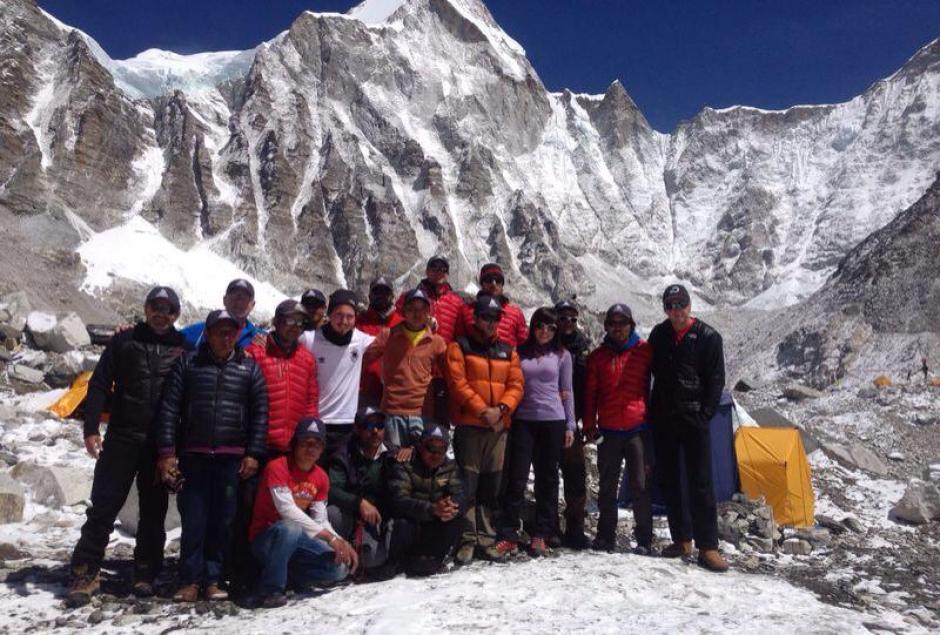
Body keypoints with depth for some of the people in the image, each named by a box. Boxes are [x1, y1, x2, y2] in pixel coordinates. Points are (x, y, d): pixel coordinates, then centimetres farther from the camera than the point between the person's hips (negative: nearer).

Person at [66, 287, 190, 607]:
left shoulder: (183, 348, 4)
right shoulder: (125, 341, 4)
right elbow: (99, 385, 4)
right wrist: (91, 429, -5)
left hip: (161, 444, 0)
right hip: (122, 437, 0)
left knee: (153, 511, 8)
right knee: (103, 506, 2)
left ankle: (145, 574, 19)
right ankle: (84, 574, 12)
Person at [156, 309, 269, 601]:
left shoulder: (249, 367, 8)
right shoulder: (188, 363, 6)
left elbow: (260, 413, 5)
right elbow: (169, 408, 3)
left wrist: (253, 454, -1)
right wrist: (167, 452, -4)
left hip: (232, 457, 1)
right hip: (193, 455, 0)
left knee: (222, 521, 5)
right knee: (193, 520, 0)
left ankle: (213, 579, 16)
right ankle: (190, 580, 12)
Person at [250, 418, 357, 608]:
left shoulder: (321, 477, 2)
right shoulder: (277, 467, -19)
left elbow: (321, 520, 0)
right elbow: (287, 510, -29)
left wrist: (341, 542, -19)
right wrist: (330, 537, -31)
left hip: (298, 539, 6)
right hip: (266, 538, -6)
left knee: (340, 567, -13)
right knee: (290, 528, -39)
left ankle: (289, 577, 7)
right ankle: (271, 589, -19)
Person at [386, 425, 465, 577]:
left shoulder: (450, 467, 0)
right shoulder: (404, 466, -15)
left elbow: (459, 496, -14)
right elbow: (399, 500, -30)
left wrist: (452, 508, -40)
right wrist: (432, 509, -45)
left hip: (433, 527, 4)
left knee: (456, 519, -21)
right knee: (402, 525, -34)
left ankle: (433, 559, -1)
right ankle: (389, 563, -4)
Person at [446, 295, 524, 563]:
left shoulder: (507, 351, 15)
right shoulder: (460, 346, 2)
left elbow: (516, 385, 9)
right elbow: (457, 383, -8)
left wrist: (501, 408, -8)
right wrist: (482, 410, -14)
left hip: (498, 425, 4)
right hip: (469, 424, -4)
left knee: (491, 484, 9)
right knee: (468, 483, -5)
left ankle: (486, 538, 17)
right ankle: (467, 539, 3)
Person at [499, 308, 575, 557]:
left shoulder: (562, 355, 7)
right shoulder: (520, 352, 6)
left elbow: (567, 392, 9)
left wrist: (570, 425, 5)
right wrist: (506, 415, -1)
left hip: (553, 421, 1)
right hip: (523, 420, -1)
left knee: (547, 479, 6)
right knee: (516, 478, -3)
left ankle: (541, 535, 14)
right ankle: (509, 534, 3)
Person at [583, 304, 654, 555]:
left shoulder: (644, 351, 0)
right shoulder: (597, 356, 7)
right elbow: (590, 393, 8)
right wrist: (589, 425, 3)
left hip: (638, 428, -2)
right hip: (608, 430, 2)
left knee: (640, 486, 1)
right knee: (607, 487, 10)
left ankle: (644, 539, 10)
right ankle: (605, 536, 19)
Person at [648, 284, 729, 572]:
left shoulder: (708, 337, -5)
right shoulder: (659, 334, 6)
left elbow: (716, 382, -3)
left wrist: (704, 415, -8)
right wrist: (652, 411, 9)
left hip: (693, 420, -4)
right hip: (662, 420, 4)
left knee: (701, 484, -4)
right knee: (669, 482, 9)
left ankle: (707, 547, 2)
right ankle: (682, 540, 20)